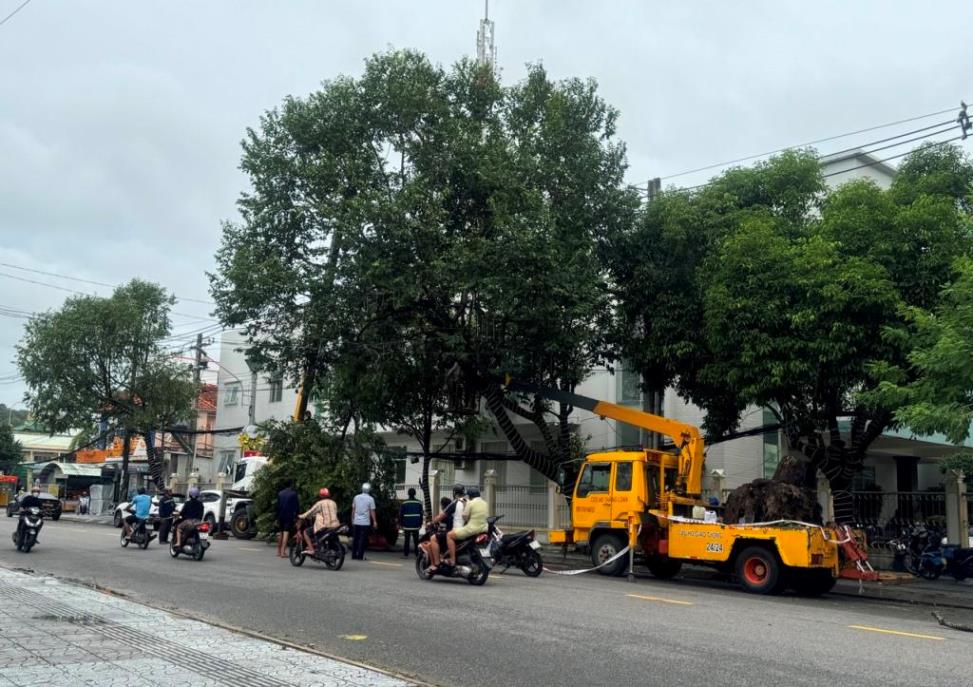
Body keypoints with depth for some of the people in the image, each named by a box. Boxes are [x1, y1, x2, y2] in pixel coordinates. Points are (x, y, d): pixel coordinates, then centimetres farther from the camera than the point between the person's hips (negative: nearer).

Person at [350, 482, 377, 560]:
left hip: (356, 522, 4)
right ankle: (360, 556, -3)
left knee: (355, 539, 10)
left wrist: (352, 519, 20)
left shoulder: (356, 497, 4)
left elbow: (353, 509, 10)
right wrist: (374, 521, -2)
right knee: (363, 539, 0)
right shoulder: (370, 499, -8)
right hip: (365, 522, -4)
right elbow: (372, 511, -8)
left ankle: (354, 555, 12)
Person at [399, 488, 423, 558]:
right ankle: (417, 554, 5)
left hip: (407, 525, -1)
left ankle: (406, 554, 5)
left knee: (407, 540, 7)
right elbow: (421, 514, 5)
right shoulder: (419, 502, 1)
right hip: (416, 525, 1)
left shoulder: (404, 503, -2)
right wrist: (420, 524, 12)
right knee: (416, 540, 7)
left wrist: (401, 524, 8)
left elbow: (401, 514, 0)